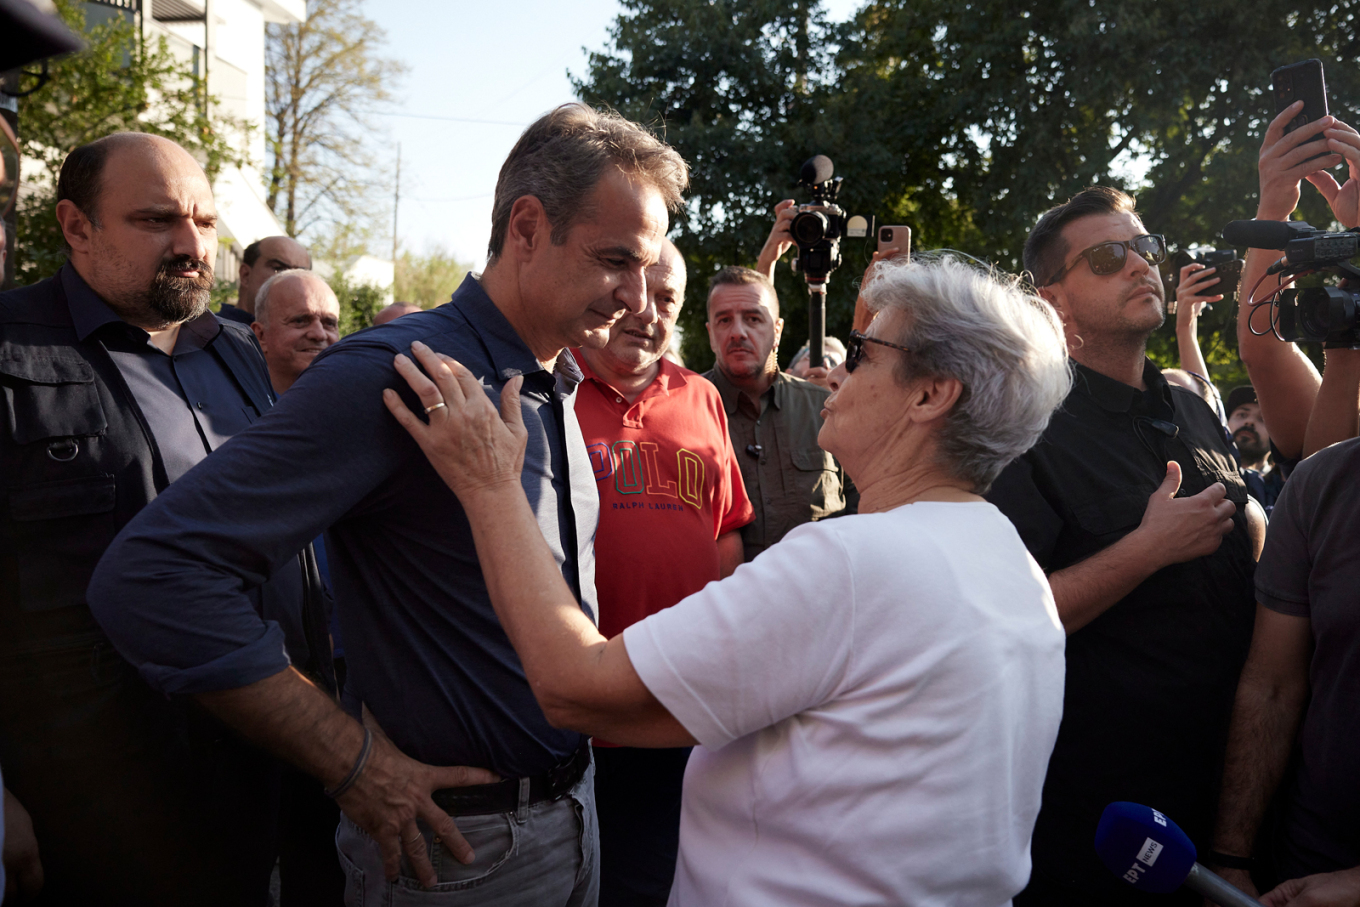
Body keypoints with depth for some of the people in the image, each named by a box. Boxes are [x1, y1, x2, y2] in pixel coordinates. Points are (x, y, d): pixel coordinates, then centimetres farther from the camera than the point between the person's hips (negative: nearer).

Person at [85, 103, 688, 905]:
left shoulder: (558, 389, 3)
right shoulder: (393, 376, -22)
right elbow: (153, 573, -27)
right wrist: (357, 764, -22)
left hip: (575, 801, 7)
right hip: (463, 839, -7)